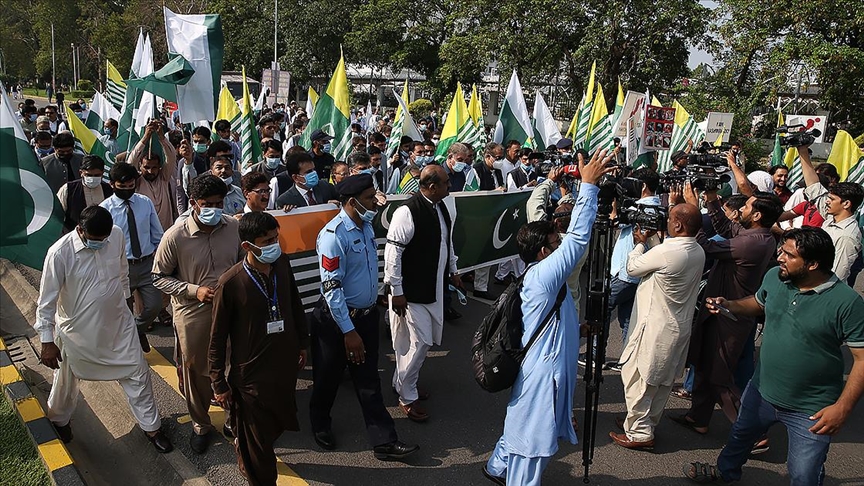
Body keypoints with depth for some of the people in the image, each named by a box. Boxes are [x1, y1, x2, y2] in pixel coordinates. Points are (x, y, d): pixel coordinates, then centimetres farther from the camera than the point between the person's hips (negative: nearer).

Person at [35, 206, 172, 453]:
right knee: (66, 380, 20)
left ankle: (150, 426, 26)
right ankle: (59, 420, 50)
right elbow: (47, 300, -17)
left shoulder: (116, 235, -14)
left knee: (137, 373, 8)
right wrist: (47, 342, -15)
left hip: (118, 322, 3)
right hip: (77, 330, -3)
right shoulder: (60, 253, -25)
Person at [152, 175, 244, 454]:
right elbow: (159, 277, -6)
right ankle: (200, 424, 39)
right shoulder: (175, 237, -17)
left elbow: (243, 262, 8)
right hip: (193, 315, -2)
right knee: (194, 371, 15)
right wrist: (194, 290, -19)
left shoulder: (234, 227, -9)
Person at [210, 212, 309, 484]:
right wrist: (219, 383, -7)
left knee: (276, 426, 25)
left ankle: (247, 455, 55)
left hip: (285, 365, 5)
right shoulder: (230, 283, -23)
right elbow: (218, 338, -13)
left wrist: (302, 343, 15)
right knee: (257, 441, 12)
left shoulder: (282, 265, -9)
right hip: (251, 373, -5)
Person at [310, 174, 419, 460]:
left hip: (367, 315, 6)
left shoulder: (366, 226, 3)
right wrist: (349, 331, -21)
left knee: (368, 380, 12)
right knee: (329, 379, 16)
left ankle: (384, 441, 18)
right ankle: (320, 425, 41)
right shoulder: (334, 235, -22)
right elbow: (332, 288, -23)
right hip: (337, 319, -6)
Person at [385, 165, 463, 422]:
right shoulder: (408, 212, -22)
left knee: (426, 340, 16)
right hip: (412, 292, -9)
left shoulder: (440, 207, 5)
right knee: (419, 342, -2)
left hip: (435, 288, 9)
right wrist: (396, 291, -19)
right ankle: (406, 396, 17)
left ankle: (402, 382, 36)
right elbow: (393, 252, -21)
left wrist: (452, 271, 23)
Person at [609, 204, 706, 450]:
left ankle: (639, 432, 8)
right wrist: (650, 243, 4)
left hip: (655, 326, -9)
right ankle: (649, 423, 34)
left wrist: (641, 243, 4)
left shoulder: (667, 252, -26)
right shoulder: (698, 252, 1)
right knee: (663, 379, 19)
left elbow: (633, 267, -11)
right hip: (679, 326, 9)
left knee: (636, 375, 3)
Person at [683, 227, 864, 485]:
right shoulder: (774, 277, -8)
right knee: (740, 435, 29)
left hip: (810, 411, -6)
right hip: (762, 391, 6)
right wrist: (728, 304, -6)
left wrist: (842, 407, -22)